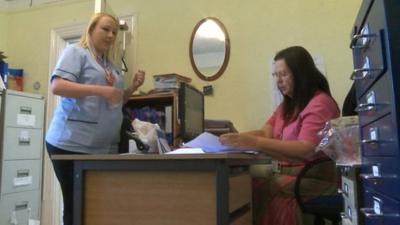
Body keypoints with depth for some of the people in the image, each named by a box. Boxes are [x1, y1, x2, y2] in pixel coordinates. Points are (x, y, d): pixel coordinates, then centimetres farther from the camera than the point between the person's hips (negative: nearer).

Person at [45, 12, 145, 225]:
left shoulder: (110, 65, 20)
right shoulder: (76, 52, 0)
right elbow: (57, 86, -14)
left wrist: (133, 87, 9)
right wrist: (100, 89, -22)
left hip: (104, 147, 7)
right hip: (73, 144, -6)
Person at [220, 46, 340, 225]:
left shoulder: (320, 103, -8)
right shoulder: (287, 105, 19)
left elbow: (306, 150, -20)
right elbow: (266, 133, 7)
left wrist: (255, 143, -28)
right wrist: (238, 138, -13)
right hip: (284, 172, 7)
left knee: (262, 192, -28)